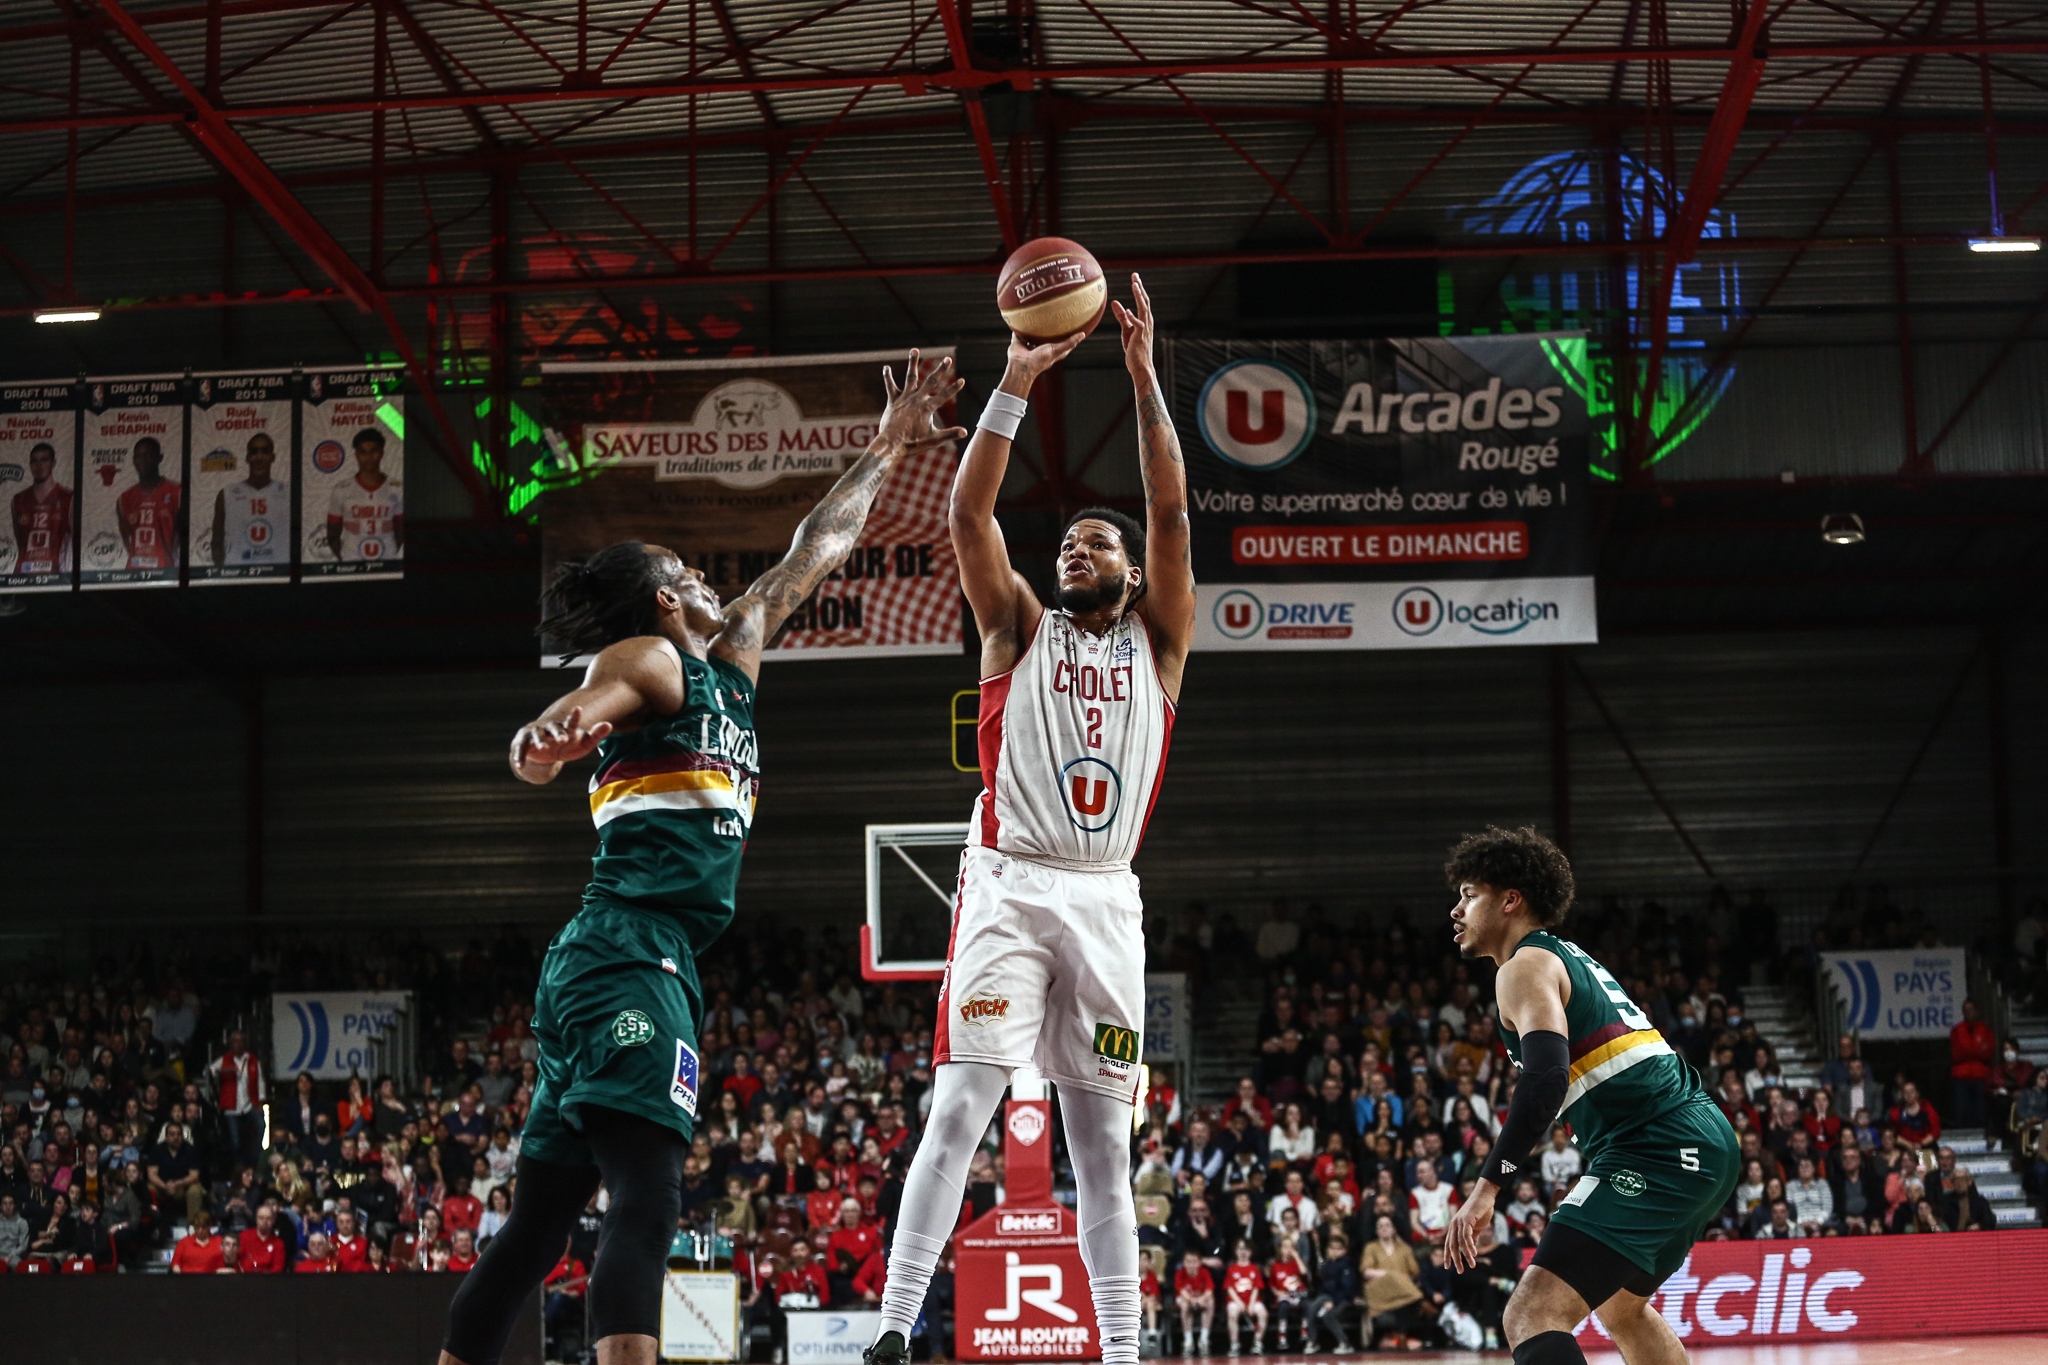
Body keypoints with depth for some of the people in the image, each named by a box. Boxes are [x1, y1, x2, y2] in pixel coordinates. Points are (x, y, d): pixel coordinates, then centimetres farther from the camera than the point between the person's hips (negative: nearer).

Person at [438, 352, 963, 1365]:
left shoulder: (730, 658, 25)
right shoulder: (647, 658, 2)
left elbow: (812, 555, 37)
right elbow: (556, 734, -17)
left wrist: (885, 452, 44)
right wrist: (551, 735, -41)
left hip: (601, 970, 10)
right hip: (631, 952, -10)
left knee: (538, 1222, 8)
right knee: (646, 1201, -22)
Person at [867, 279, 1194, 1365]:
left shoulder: (1157, 641, 13)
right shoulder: (1019, 627, 12)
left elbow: (1171, 514, 1)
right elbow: (967, 515, -1)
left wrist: (1143, 378, -5)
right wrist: (1016, 385, -8)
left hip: (1106, 899, 2)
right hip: (1009, 886, -2)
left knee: (1103, 1140, 5)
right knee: (959, 1109, -12)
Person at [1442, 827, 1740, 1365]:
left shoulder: (1525, 966, -5)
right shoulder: (1572, 959, 24)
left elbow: (1547, 1079, -21)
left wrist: (1486, 1188, -23)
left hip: (1658, 1153, -10)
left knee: (1532, 1316, -19)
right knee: (1621, 1307, 32)